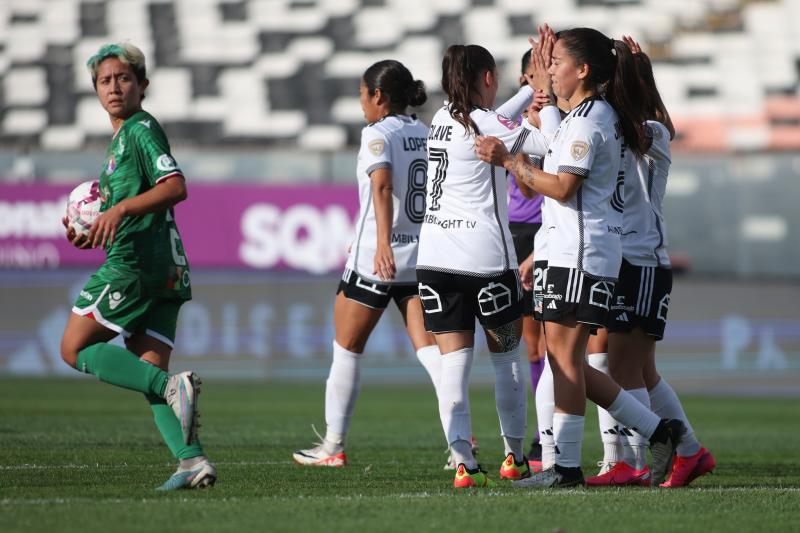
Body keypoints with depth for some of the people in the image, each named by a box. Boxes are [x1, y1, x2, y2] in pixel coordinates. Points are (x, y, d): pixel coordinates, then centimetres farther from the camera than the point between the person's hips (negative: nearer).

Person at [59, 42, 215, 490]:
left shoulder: (141, 128, -4)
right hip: (164, 268, 10)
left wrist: (120, 209, -25)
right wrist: (91, 236, 15)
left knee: (75, 349, -4)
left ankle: (173, 386, -18)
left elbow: (175, 186, -18)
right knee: (148, 371, 3)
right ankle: (193, 459, -12)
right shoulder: (120, 139, 25)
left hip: (135, 264, -10)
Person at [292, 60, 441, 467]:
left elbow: (382, 185, -26)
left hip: (379, 256, -5)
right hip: (423, 254, 5)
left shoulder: (378, 133, -9)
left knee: (347, 347, 9)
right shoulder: (428, 135, 10)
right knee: (429, 347, -1)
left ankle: (333, 445, 15)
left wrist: (382, 243, -38)